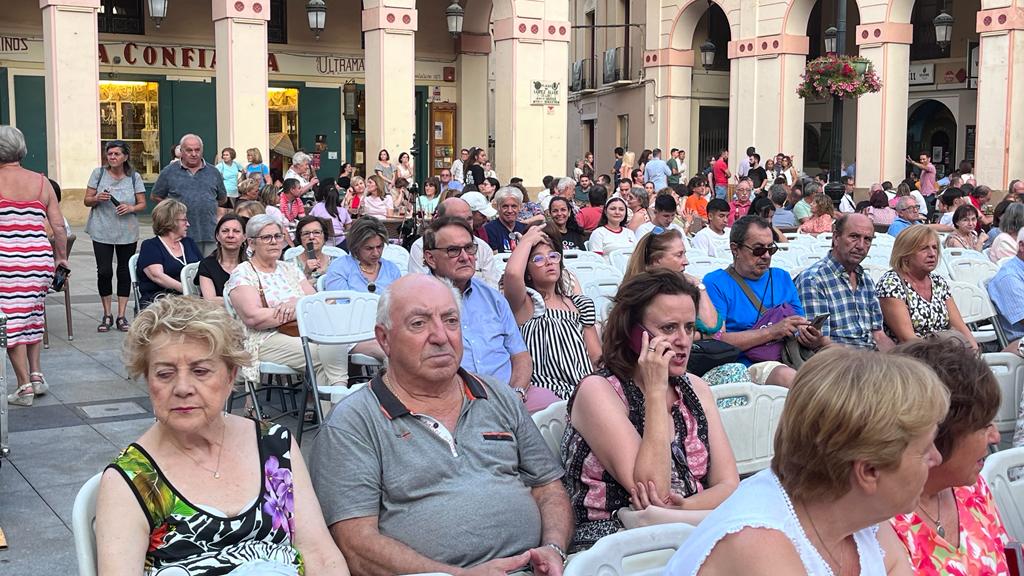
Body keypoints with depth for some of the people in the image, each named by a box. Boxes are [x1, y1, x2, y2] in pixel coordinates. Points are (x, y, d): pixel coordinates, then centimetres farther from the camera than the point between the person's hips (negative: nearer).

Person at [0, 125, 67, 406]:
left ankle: (24, 385, 6)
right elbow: (59, 227, 4)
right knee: (33, 313, 21)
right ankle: (36, 373, 19)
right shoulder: (41, 182, 4)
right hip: (40, 257, 4)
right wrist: (62, 257, 16)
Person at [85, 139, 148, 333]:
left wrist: (131, 208, -16)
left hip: (127, 233, 1)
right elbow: (87, 200, 5)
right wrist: (97, 198, -16)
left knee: (125, 272, 4)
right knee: (104, 272, -4)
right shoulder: (98, 173, 1)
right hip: (102, 231, 0)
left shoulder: (134, 177, 2)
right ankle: (107, 315, 11)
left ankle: (122, 316, 13)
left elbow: (142, 204, 4)